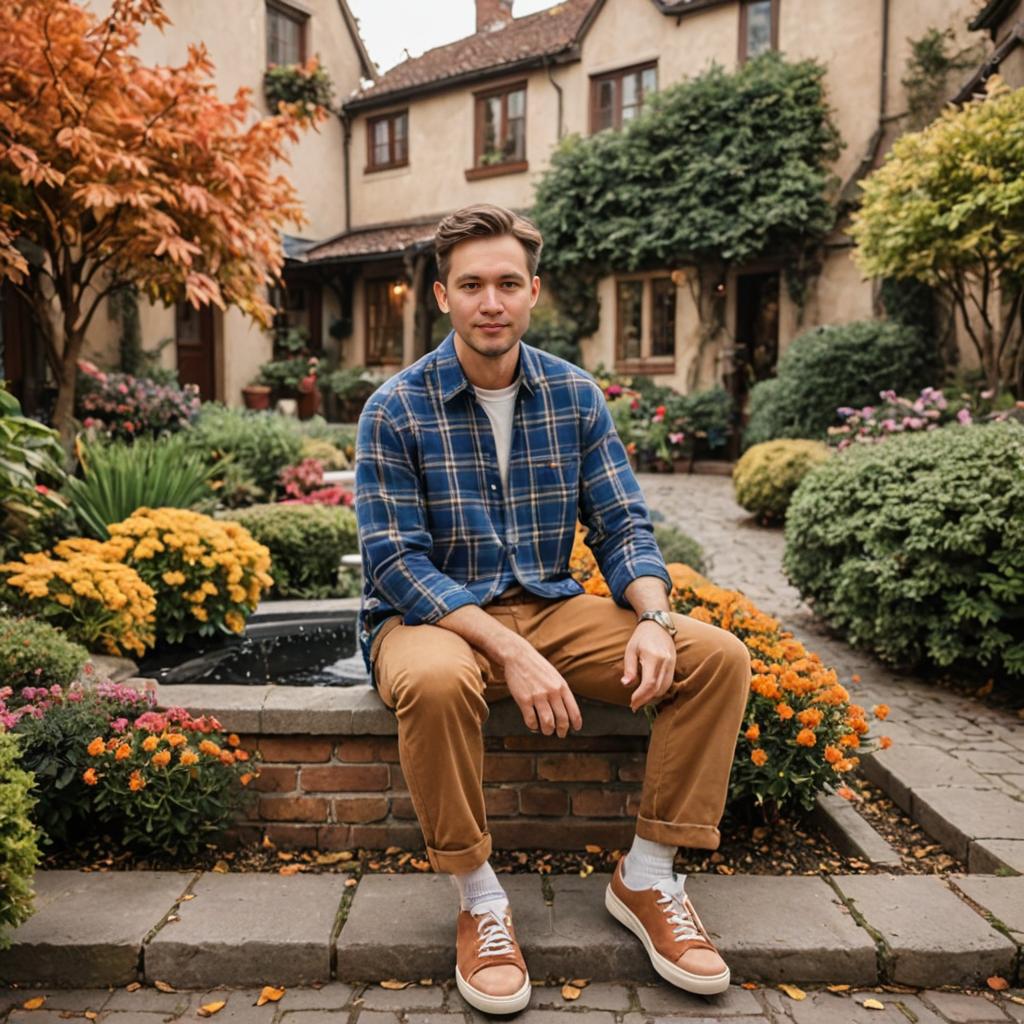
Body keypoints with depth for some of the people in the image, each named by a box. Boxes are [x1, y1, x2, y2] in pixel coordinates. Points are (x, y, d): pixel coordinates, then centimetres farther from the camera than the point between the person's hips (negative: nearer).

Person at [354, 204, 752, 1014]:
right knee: (436, 682, -39)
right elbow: (397, 563, -16)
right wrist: (511, 653, -27)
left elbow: (624, 525, 2)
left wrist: (652, 619, -19)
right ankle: (481, 900, -13)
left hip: (550, 607, 4)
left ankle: (647, 878, 1)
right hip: (430, 614, -3)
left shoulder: (575, 395, 3)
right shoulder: (397, 409, -9)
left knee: (719, 657, -12)